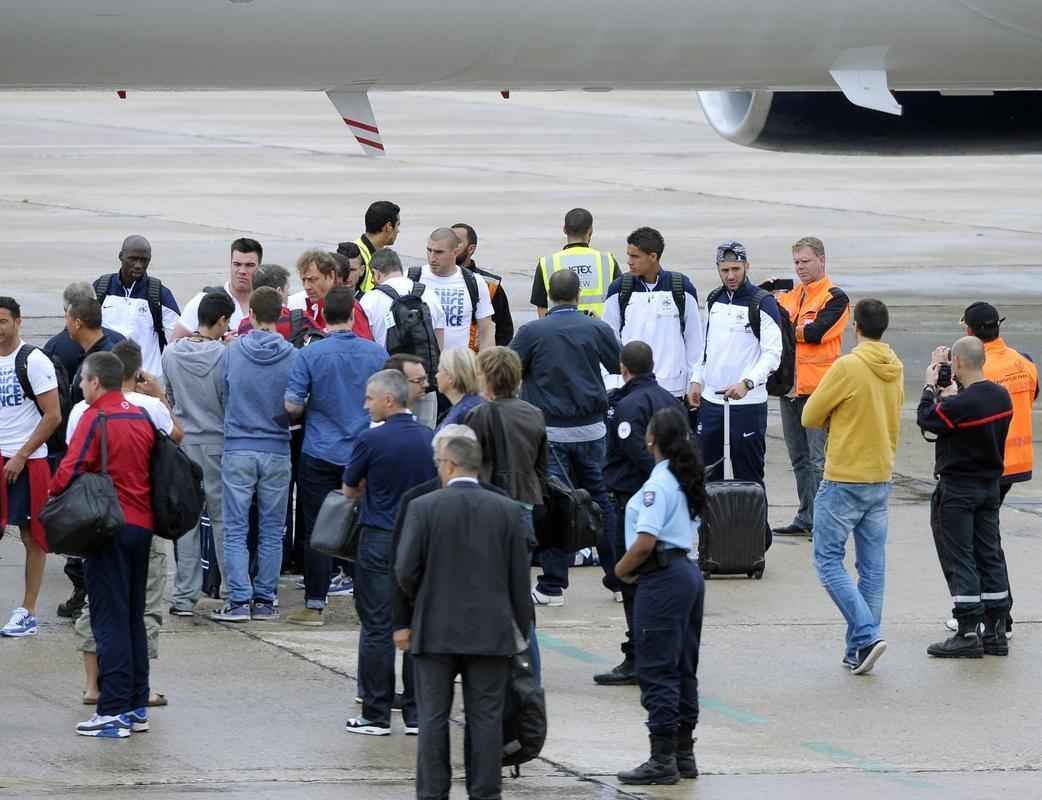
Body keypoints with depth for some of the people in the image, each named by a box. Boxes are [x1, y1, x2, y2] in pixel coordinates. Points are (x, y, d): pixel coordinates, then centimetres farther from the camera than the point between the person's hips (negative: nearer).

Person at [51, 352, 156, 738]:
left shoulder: (97, 419, -12)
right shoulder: (141, 417, 10)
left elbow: (70, 470, -18)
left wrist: (54, 494, -1)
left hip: (111, 528, -7)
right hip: (143, 524, 7)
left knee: (109, 619, -5)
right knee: (134, 616, 14)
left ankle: (114, 711, -8)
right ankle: (138, 707, 16)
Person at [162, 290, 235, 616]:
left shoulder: (171, 353, -2)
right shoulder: (224, 356, -16)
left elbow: (168, 396, 9)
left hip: (183, 443, 3)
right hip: (217, 443, -3)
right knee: (223, 518, 5)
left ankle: (185, 597, 8)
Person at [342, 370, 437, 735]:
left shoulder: (372, 440, -12)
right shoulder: (429, 438, 3)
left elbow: (349, 490, 1)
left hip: (380, 540, -5)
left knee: (377, 628, 1)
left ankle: (376, 715, 2)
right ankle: (417, 713, 9)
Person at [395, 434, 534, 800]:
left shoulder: (423, 508, -7)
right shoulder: (507, 510, -1)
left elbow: (405, 570, -8)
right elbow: (519, 578, 1)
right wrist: (522, 628, 11)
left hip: (435, 631, -1)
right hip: (491, 632, 1)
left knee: (433, 717, 5)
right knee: (486, 717, 4)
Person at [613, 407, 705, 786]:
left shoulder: (658, 483, -16)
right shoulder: (687, 480, 11)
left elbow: (645, 541, -23)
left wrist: (622, 569, -6)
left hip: (663, 579, -9)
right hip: (690, 570, 9)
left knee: (657, 670, -5)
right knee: (683, 669, 14)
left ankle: (663, 759, -4)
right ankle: (684, 754, 20)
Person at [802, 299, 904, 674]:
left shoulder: (847, 367, -17)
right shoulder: (895, 370, 5)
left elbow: (809, 417, -10)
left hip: (844, 480, -7)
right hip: (882, 478, 7)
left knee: (828, 560, 1)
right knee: (872, 566, 10)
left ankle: (866, 634, -13)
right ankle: (859, 649, 12)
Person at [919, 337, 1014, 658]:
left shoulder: (960, 404, -24)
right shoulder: (1002, 397, 0)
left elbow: (927, 419, -10)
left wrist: (931, 386, 4)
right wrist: (952, 392, 16)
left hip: (957, 490, -7)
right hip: (991, 485, 7)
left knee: (959, 560, -2)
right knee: (990, 556, 11)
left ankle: (968, 634, -4)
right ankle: (996, 631, 13)